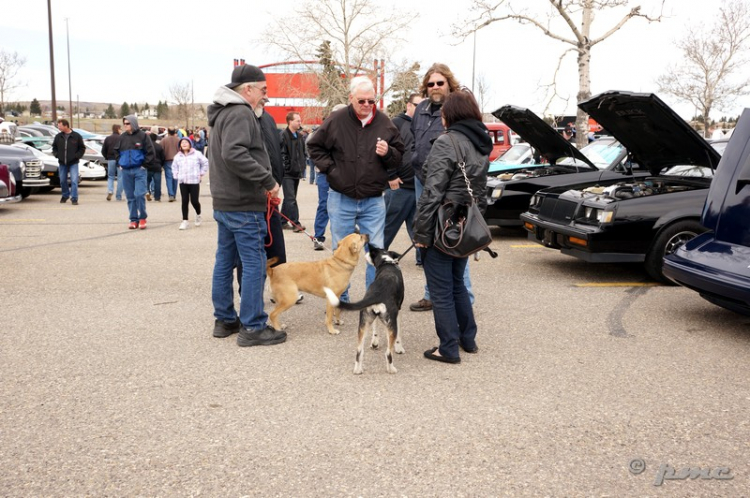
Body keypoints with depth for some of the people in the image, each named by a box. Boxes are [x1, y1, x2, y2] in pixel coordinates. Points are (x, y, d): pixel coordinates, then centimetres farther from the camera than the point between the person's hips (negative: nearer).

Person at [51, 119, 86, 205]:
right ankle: (65, 195, 31)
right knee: (62, 181, 12)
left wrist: (77, 156, -10)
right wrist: (56, 154, 1)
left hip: (73, 163, -4)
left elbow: (82, 148, 1)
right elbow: (54, 147, 18)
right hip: (62, 163, 4)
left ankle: (74, 198, -6)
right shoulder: (58, 136, 5)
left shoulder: (76, 136, -4)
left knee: (74, 181, -11)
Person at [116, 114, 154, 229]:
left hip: (139, 170, -4)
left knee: (140, 194, -12)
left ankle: (142, 218, 4)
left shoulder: (143, 136, -3)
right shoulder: (122, 137, 10)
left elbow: (150, 152, -3)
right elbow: (116, 151, 23)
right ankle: (133, 220, 12)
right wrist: (120, 162, 11)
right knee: (130, 196, 6)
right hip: (126, 171, 4)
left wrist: (144, 164, -7)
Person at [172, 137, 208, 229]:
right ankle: (184, 221, 3)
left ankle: (198, 215, 27)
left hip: (194, 181, -3)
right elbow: (174, 167, 25)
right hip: (182, 182, 3)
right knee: (184, 201, 0)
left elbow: (205, 163, 5)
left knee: (194, 201, -3)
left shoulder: (197, 154, -2)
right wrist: (176, 175, 12)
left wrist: (201, 174, 2)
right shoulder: (177, 156, 9)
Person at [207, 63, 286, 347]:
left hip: (224, 201, 10)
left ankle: (224, 320, 24)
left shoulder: (223, 113, 17)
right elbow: (234, 154, -29)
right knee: (254, 264, -5)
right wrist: (267, 180, -22)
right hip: (243, 204, -10)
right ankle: (252, 328, 0)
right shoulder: (240, 113, -15)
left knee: (224, 262, 14)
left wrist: (261, 185, 16)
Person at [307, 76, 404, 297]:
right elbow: (314, 146, 8)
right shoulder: (336, 121, -4)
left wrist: (388, 153, -13)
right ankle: (340, 297, 23)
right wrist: (330, 168, -3)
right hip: (341, 199, -1)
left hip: (373, 200, 1)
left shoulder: (385, 123, 0)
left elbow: (399, 156, 9)